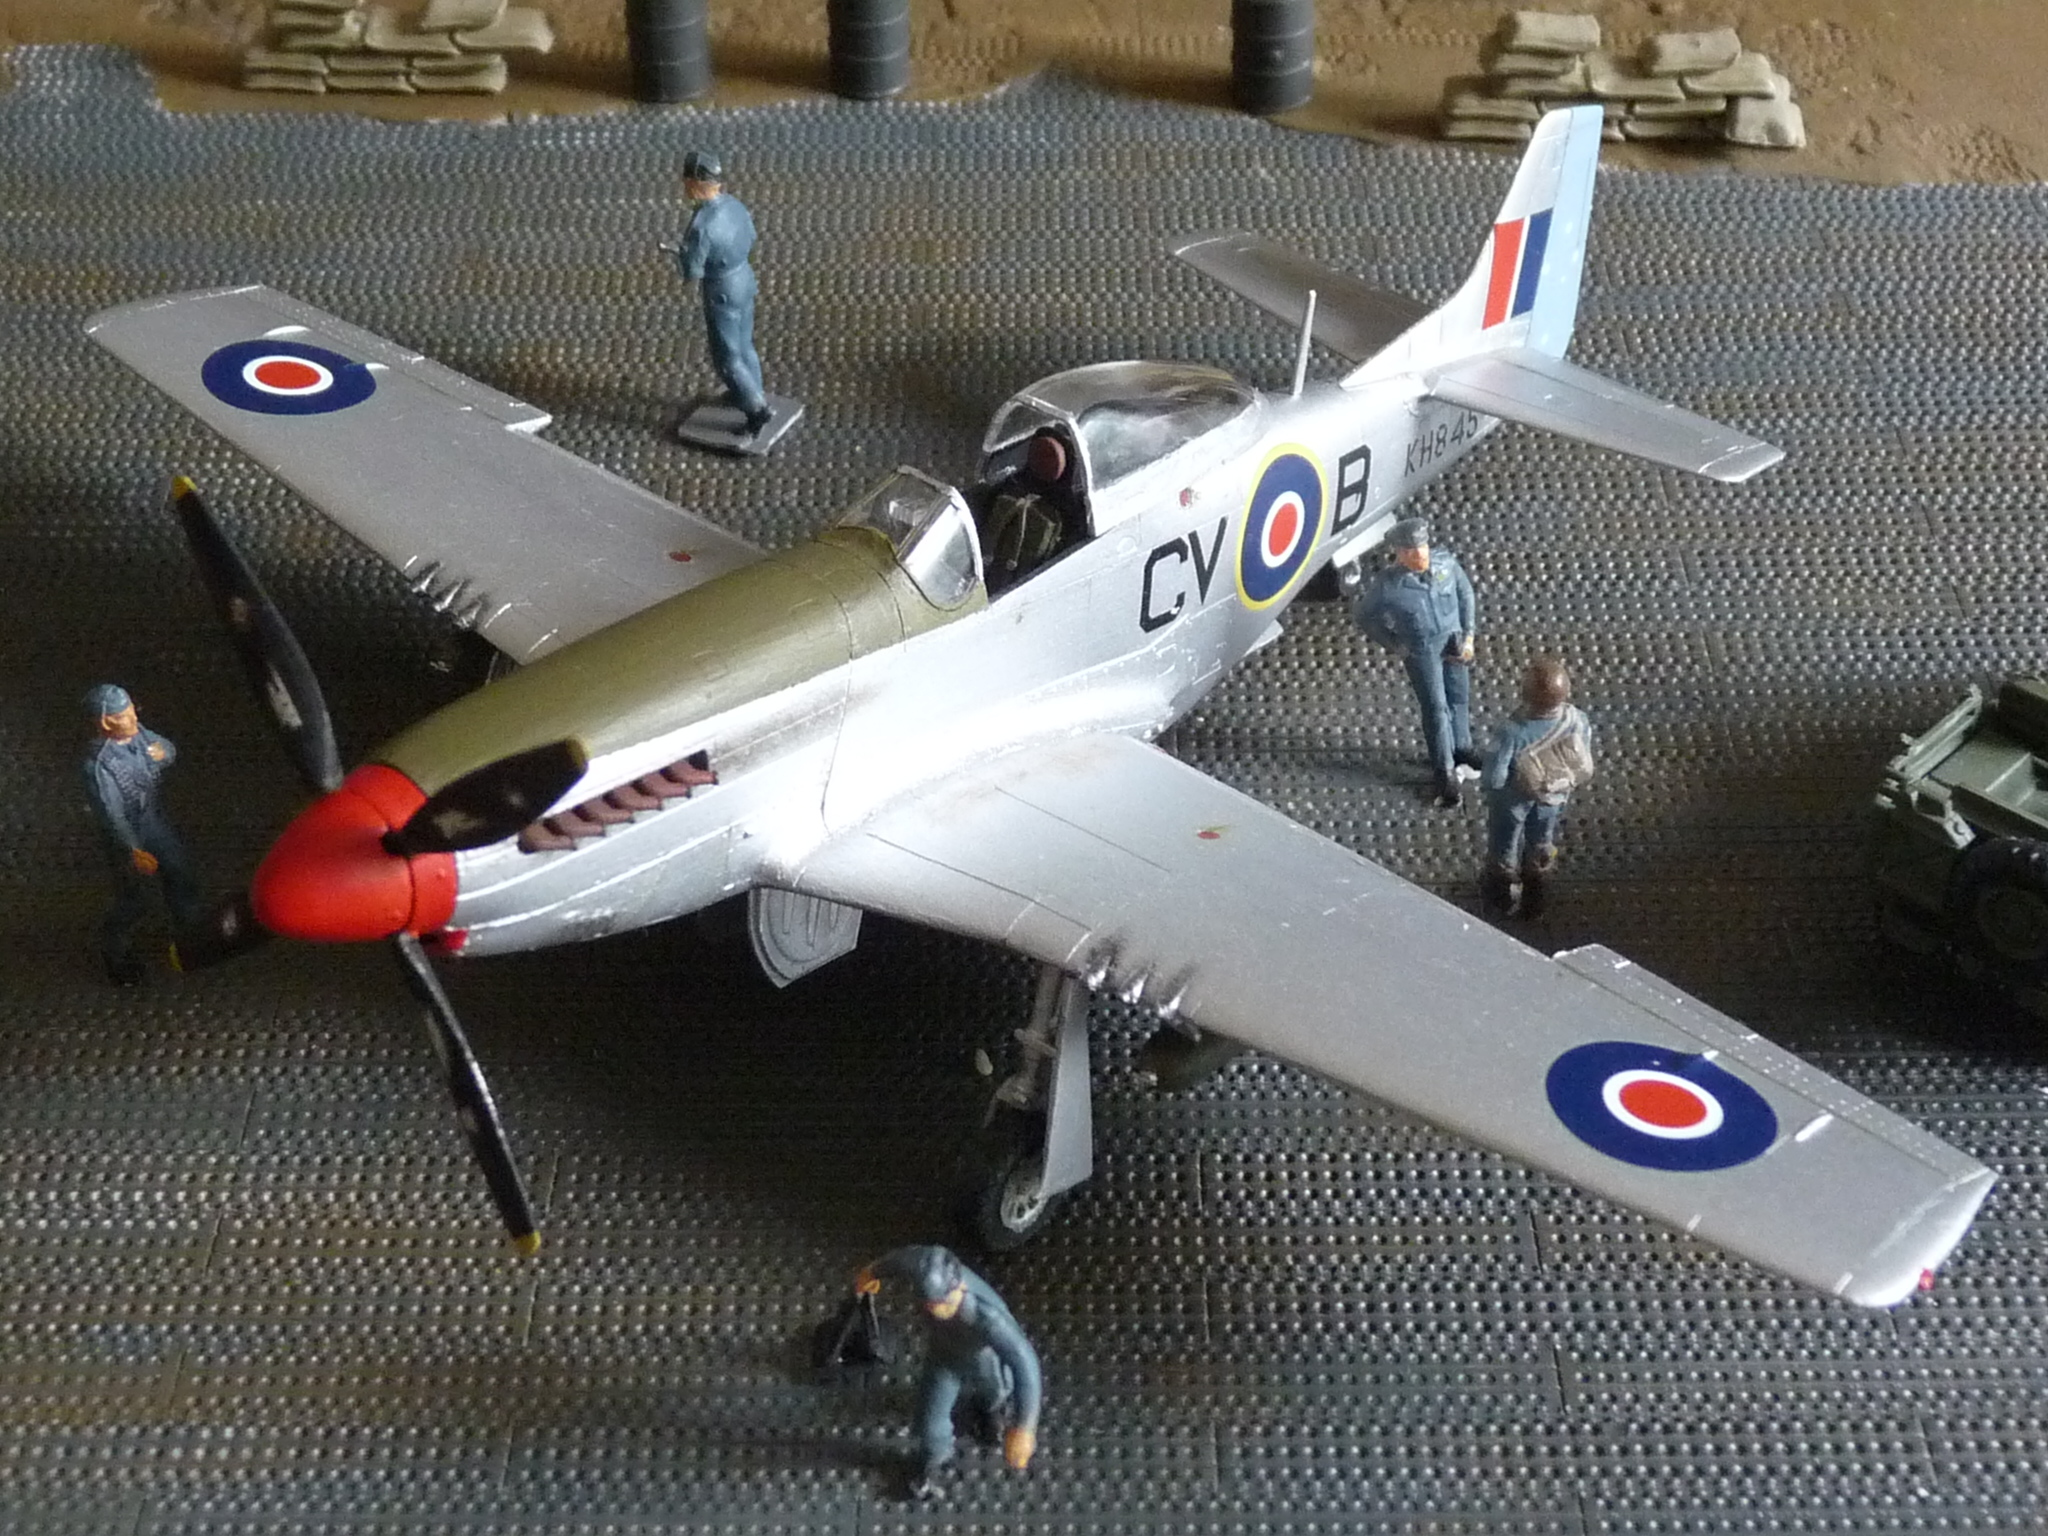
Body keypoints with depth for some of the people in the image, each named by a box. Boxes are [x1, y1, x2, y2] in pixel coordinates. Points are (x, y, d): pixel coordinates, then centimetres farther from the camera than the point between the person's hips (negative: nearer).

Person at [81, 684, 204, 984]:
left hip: (157, 824, 7)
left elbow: (170, 750, 6)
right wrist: (134, 851, -34)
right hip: (129, 837, -7)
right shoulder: (98, 763, -33)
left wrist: (164, 753, -18)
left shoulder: (137, 733, -13)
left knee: (182, 876, 23)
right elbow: (111, 813, -31)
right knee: (133, 903, 11)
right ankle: (115, 953, 39)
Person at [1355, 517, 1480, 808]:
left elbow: (1465, 593, 0)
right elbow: (1362, 615, -9)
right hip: (1421, 650, -4)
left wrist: (1469, 635, -2)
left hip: (1453, 640, 4)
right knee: (1435, 708, 1)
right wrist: (1395, 644, -6)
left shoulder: (1446, 562, -18)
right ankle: (1445, 773, 12)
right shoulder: (1388, 585, -26)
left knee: (1460, 697, 19)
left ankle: (1462, 750, 42)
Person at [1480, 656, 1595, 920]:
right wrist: (1567, 784, 8)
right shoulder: (1578, 720, -27)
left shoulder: (1512, 731, -40)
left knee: (1504, 848, 27)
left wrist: (1484, 782, -8)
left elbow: (1495, 777, -31)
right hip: (1555, 795, 3)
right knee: (1542, 847, 31)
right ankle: (1535, 904, 53)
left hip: (1514, 798, -3)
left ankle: (1499, 898, 53)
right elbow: (1584, 763, -11)